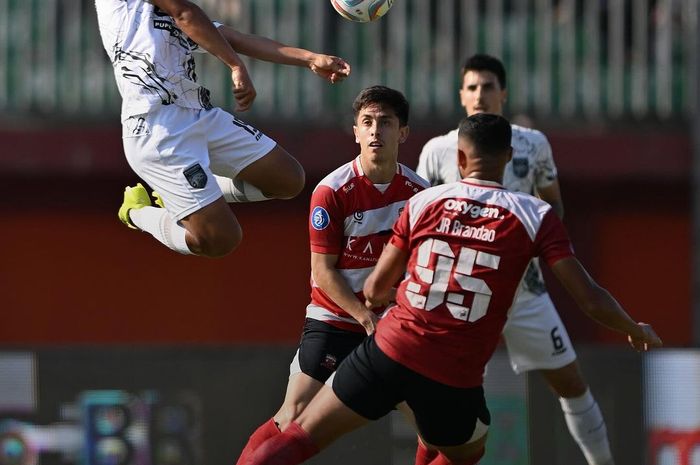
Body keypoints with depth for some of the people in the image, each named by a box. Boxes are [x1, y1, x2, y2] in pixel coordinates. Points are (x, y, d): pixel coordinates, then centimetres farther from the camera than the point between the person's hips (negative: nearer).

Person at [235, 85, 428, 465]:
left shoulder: (418, 192, -3)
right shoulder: (332, 192, -15)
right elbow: (323, 271, -12)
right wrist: (367, 319, -18)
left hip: (392, 324, 4)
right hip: (333, 319, -4)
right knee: (294, 416, -13)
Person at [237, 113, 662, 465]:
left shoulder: (422, 203, 5)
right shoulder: (535, 216, 0)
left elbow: (375, 290, 11)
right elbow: (590, 299, -2)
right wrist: (637, 331, 17)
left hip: (390, 353, 1)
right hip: (455, 380, -1)